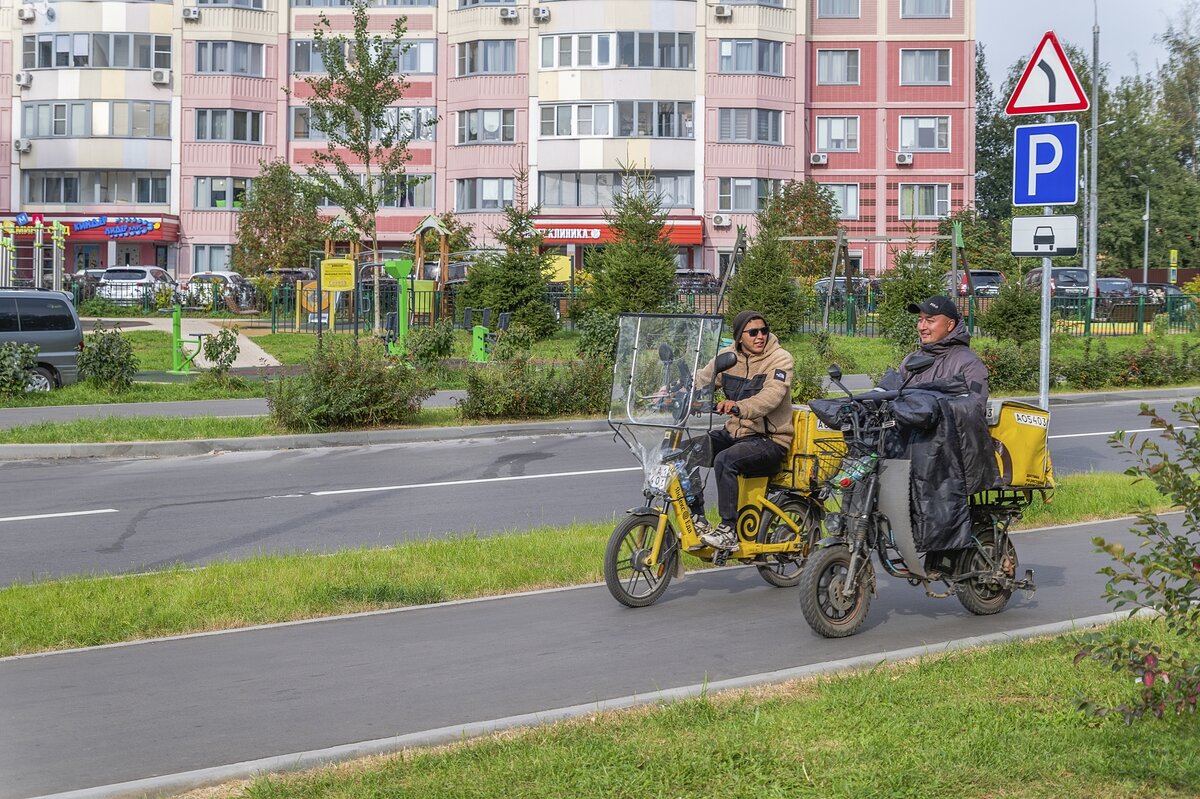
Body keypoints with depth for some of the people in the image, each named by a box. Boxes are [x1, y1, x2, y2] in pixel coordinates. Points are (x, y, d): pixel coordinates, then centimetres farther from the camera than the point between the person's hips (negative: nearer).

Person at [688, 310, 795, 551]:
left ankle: (729, 531, -27)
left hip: (770, 439, -7)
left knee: (725, 460, -32)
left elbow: (770, 397, -27)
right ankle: (697, 519, -2)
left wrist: (738, 407, -46)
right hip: (735, 432, 7)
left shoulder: (780, 359, -10)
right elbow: (701, 380, 3)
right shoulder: (729, 357, 8)